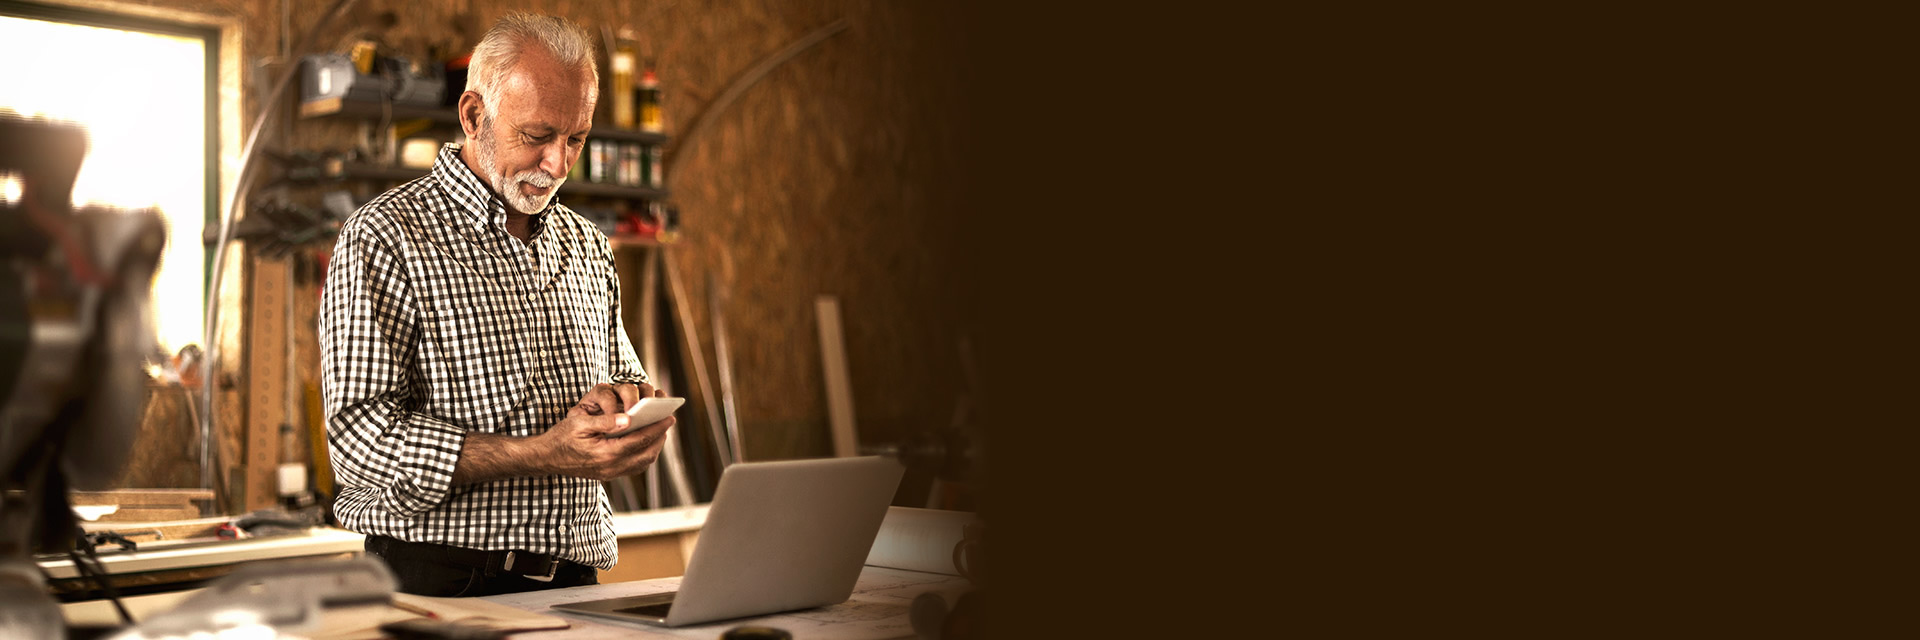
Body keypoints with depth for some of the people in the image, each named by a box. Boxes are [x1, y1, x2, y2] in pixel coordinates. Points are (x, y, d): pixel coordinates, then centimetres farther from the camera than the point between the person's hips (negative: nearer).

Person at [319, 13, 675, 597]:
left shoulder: (587, 247, 17)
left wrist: (622, 401, -1)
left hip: (573, 581, 6)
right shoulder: (385, 237, -4)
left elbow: (626, 380, 25)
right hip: (440, 581, -6)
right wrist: (543, 454, -21)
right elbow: (360, 434, -13)